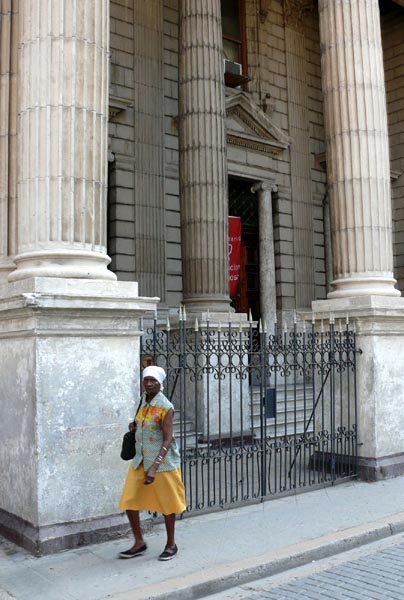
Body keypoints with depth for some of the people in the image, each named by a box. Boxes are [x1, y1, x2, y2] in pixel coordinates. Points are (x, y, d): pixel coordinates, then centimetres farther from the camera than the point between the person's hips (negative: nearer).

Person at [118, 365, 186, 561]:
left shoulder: (165, 407, -17)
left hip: (162, 461, -7)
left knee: (166, 503, 8)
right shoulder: (144, 400, 4)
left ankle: (171, 544, 26)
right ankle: (139, 542, 21)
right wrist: (136, 424, 4)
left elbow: (167, 440, -22)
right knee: (128, 501, 4)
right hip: (140, 460, 7)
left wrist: (154, 467, -30)